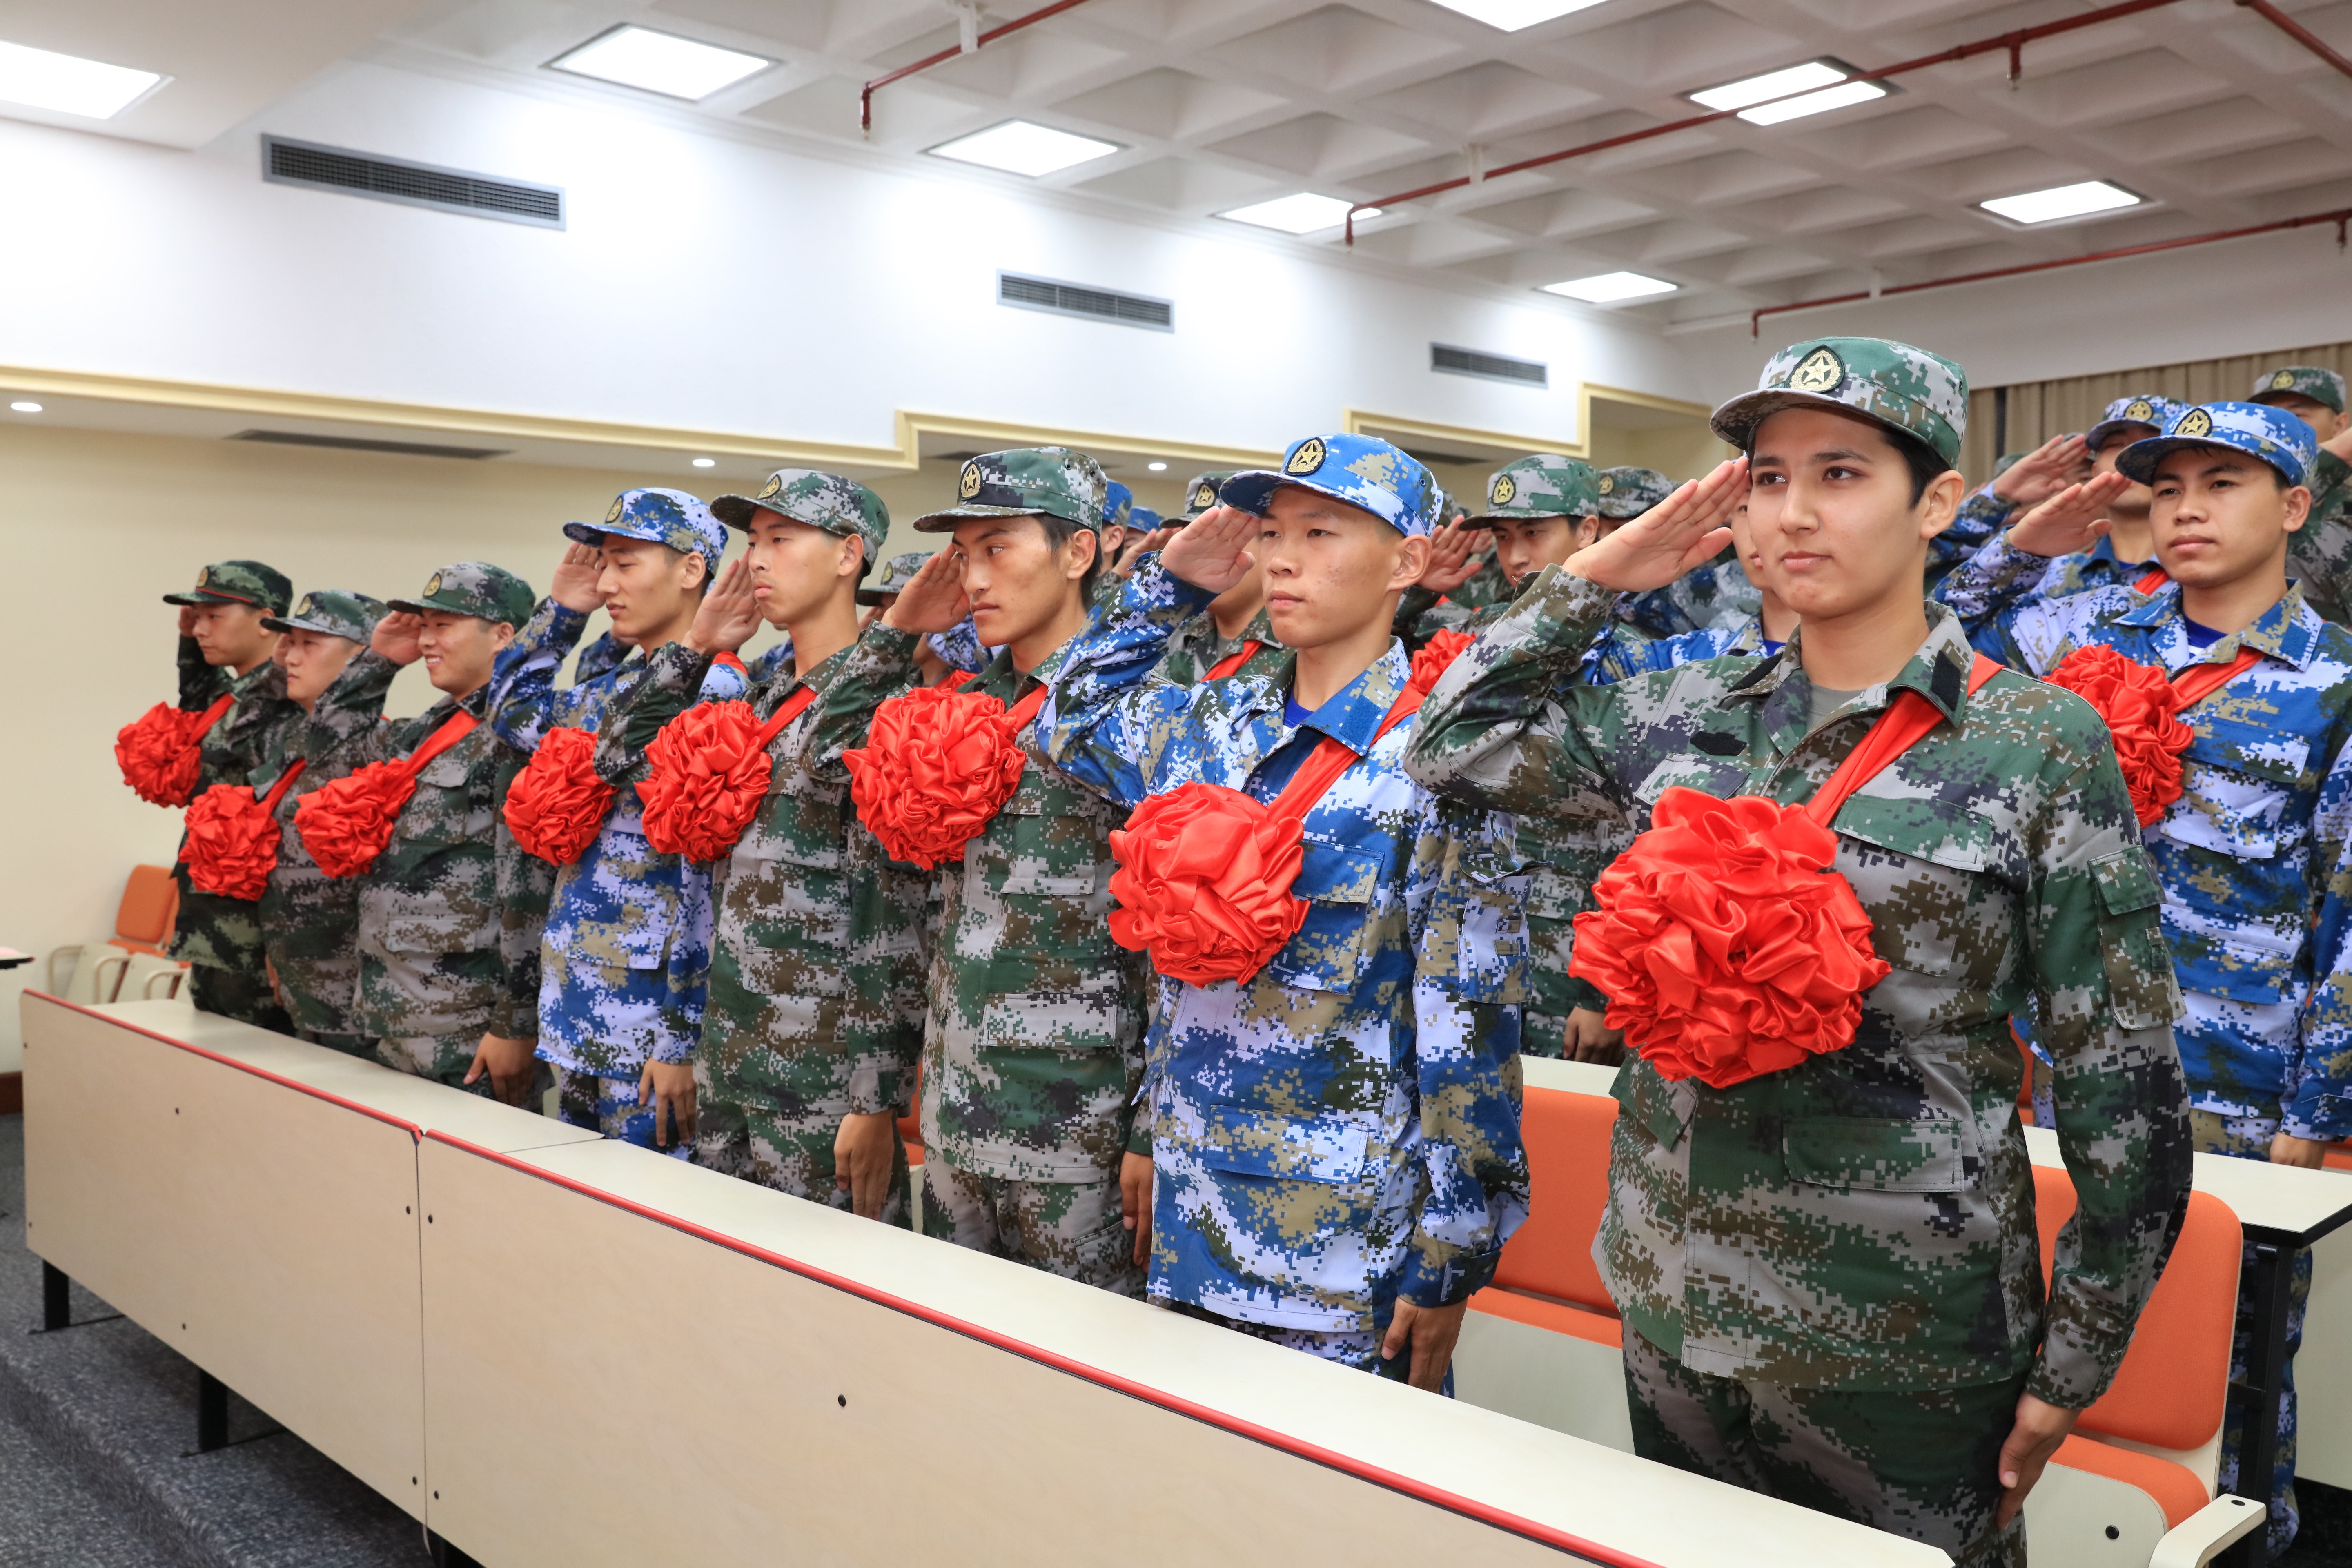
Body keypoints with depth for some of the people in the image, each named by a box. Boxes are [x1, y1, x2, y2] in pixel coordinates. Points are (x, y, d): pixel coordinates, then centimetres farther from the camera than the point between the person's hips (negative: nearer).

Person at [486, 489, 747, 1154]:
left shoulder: (714, 695, -14)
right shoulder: (612, 688, 11)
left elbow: (707, 880, -19)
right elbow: (513, 714, 30)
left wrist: (684, 1038, -19)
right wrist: (560, 609, 17)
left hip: (649, 1021, -8)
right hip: (578, 1013, 9)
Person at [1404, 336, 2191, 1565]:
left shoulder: (2038, 745, -9)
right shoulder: (1693, 717, 2)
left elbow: (2123, 1083, -7)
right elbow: (1451, 745, 7)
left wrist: (2070, 1368, -5)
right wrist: (1595, 578, 0)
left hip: (1898, 1329, -4)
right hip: (1673, 1300, 4)